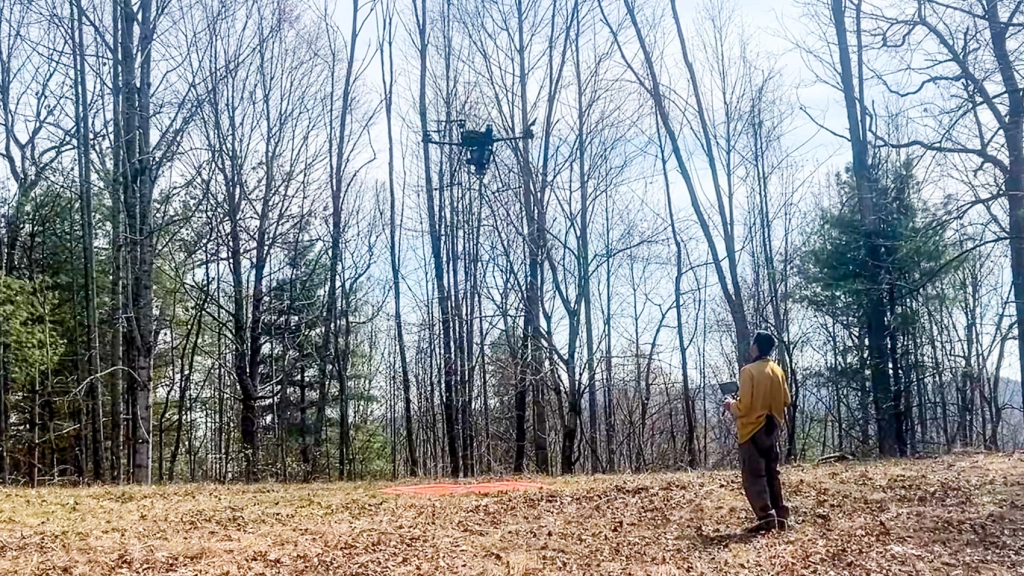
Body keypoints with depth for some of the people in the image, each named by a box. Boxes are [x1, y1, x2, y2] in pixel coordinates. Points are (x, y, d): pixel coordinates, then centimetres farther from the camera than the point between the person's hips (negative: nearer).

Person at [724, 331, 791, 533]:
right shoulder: (778, 371, 6)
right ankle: (780, 516, 14)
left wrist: (731, 405, 2)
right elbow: (786, 401, 12)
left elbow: (743, 406, -17)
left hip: (752, 429, -7)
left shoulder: (749, 371, -15)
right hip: (771, 428, 7)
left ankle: (766, 517, -10)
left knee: (753, 476, -4)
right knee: (772, 473, 14)